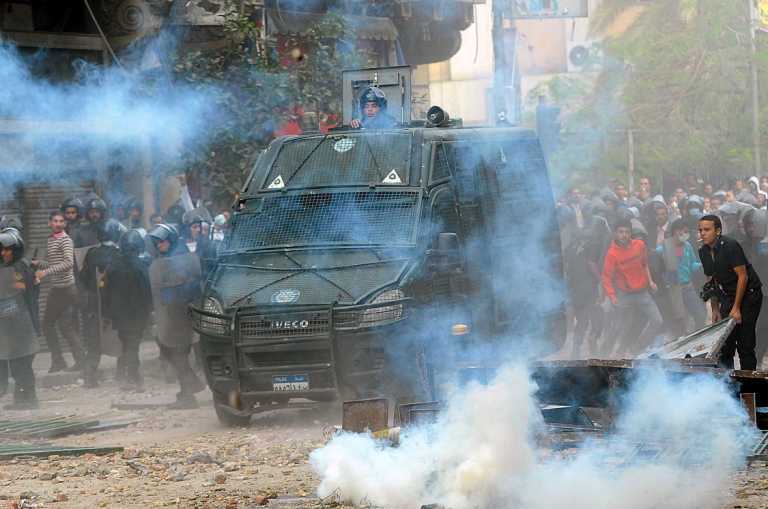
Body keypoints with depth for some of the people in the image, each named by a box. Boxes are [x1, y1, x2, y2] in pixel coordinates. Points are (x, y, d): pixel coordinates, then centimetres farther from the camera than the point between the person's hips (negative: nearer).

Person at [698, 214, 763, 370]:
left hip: (748, 295, -6)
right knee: (725, 341, 1)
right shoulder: (703, 252, 2)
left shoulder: (730, 246, -19)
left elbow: (742, 277, -20)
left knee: (745, 343, -10)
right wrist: (715, 309, 9)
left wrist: (736, 308, -20)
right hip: (728, 297, 7)